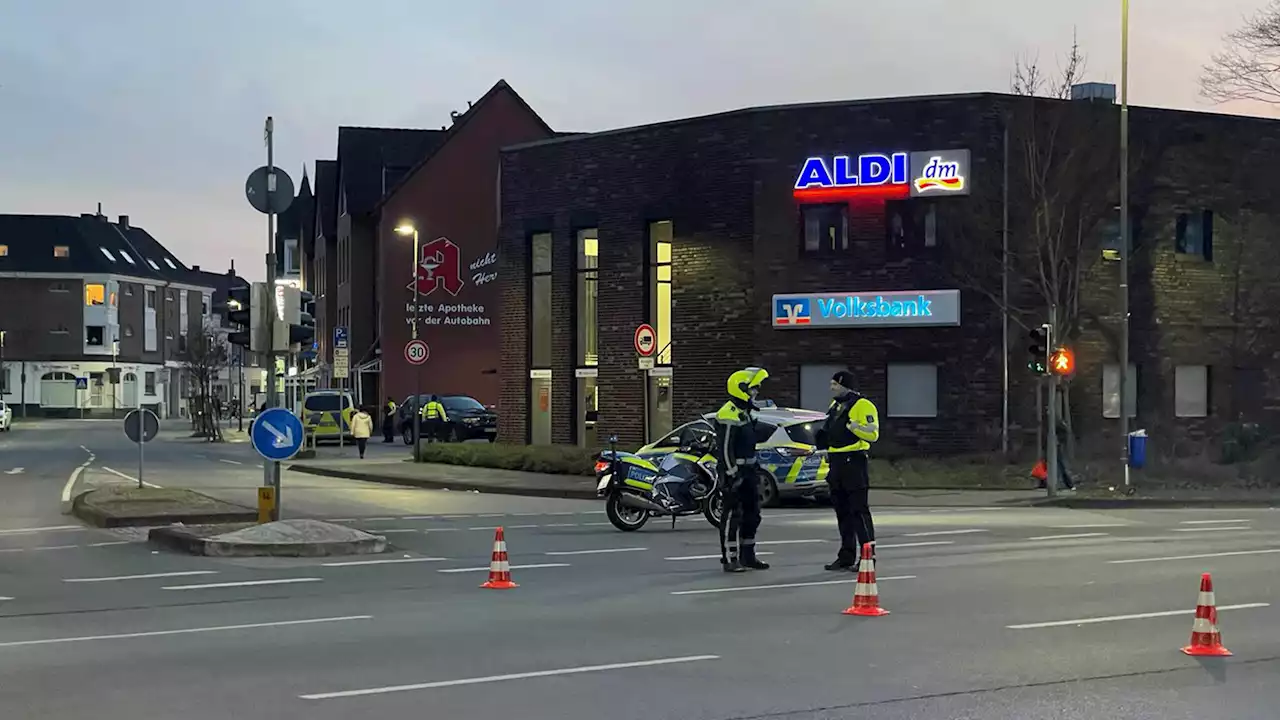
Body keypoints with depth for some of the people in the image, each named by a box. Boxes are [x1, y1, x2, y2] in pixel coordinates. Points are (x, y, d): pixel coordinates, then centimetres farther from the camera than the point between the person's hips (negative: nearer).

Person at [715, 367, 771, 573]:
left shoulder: (746, 412, 16)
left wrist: (754, 469, 23)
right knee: (733, 515, -7)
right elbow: (725, 448, -21)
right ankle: (730, 559, -3)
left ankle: (748, 556, 22)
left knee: (752, 514, 14)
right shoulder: (729, 415, -17)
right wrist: (732, 474, -24)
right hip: (734, 470, -10)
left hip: (748, 469, 10)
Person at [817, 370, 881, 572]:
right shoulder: (835, 405, 18)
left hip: (854, 463, -9)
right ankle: (847, 557, 17)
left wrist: (852, 426, -28)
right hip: (837, 463, 9)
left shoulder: (862, 405, -10)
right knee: (842, 512, 11)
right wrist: (824, 439, 12)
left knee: (859, 510, -9)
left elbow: (872, 434, -18)